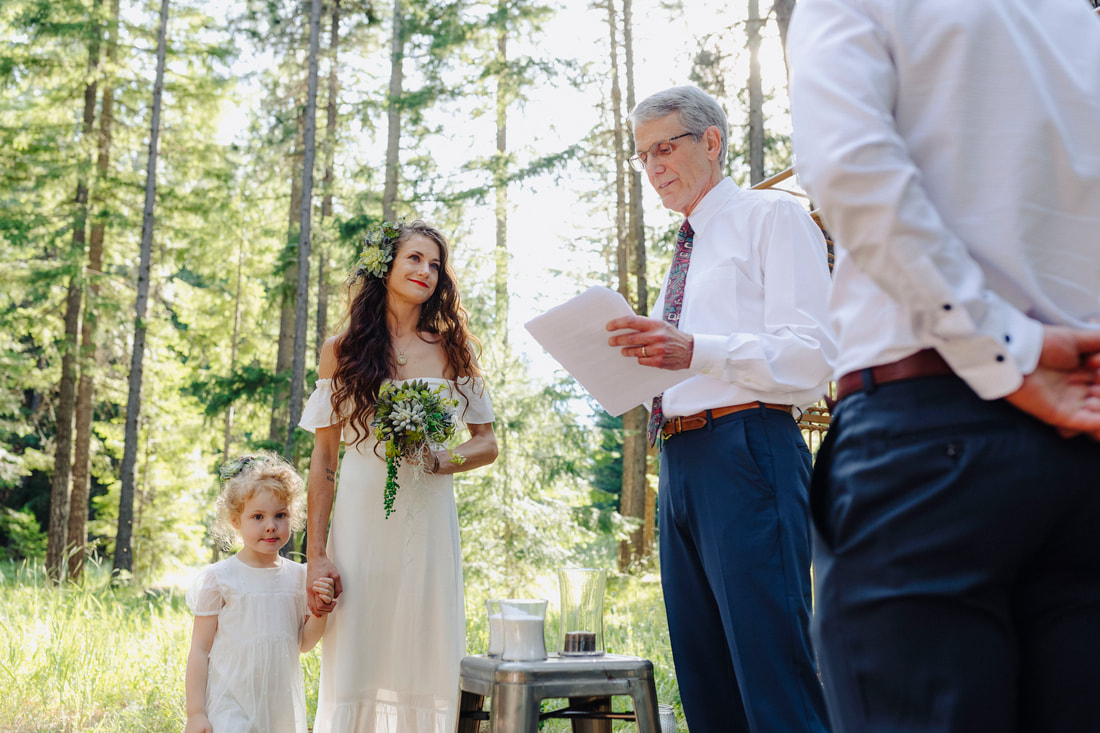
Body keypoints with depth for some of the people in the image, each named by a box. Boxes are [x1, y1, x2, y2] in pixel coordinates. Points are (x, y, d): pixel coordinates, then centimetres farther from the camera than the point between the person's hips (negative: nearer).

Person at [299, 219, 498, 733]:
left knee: (425, 665, 1)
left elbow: (487, 443, 10)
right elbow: (323, 459, 4)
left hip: (428, 519, 1)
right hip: (359, 520, -1)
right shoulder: (342, 351, 7)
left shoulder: (452, 350, 10)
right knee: (353, 667, -1)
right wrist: (316, 555, -2)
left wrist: (440, 461, -11)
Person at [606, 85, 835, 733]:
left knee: (775, 680, -12)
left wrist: (694, 351, -21)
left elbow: (813, 355, -10)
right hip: (679, 460, 9)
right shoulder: (688, 251, 26)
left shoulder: (773, 215, 2)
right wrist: (634, 366, 9)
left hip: (746, 452, -8)